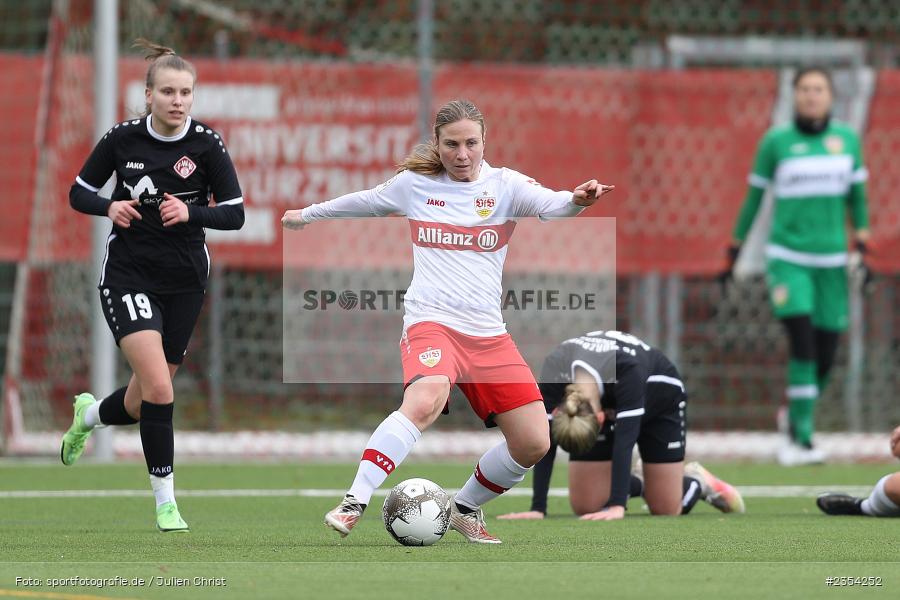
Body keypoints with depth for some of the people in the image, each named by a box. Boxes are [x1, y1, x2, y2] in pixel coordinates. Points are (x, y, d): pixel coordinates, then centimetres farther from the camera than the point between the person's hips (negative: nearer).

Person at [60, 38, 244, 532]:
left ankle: (88, 415, 47)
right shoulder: (122, 138, -7)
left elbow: (234, 214, -4)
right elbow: (79, 194, 4)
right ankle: (165, 501, -8)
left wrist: (190, 212, -22)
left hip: (184, 282, 2)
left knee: (142, 404, 11)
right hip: (128, 274, -2)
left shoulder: (206, 144, -7)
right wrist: (109, 207, -17)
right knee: (158, 388, -20)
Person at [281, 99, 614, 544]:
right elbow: (362, 202, 25)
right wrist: (306, 215, 39)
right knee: (425, 401, -35)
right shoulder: (413, 183, 7)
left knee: (533, 443, -3)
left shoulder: (504, 185, 4)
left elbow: (548, 205, -16)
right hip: (431, 321, -3)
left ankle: (465, 509, 23)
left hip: (488, 332, 3)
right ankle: (353, 503, -35)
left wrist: (576, 200, -39)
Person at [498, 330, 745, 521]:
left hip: (658, 403, -3)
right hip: (608, 404, 3)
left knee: (666, 509, -2)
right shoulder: (553, 374, -38)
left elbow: (625, 438, -51)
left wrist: (617, 506, -58)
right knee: (585, 506, -8)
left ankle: (698, 481, 32)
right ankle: (638, 483, 23)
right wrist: (537, 509, -42)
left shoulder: (626, 369, -47)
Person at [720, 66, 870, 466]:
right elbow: (754, 196, 5)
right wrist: (735, 252, 8)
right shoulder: (776, 141, -3)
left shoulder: (847, 139, 5)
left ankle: (796, 415, 32)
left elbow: (857, 196, 14)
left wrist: (862, 249, 6)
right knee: (802, 346, -16)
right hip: (787, 257, -3)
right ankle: (801, 440, -13)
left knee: (825, 356, 4)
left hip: (831, 260, 3)